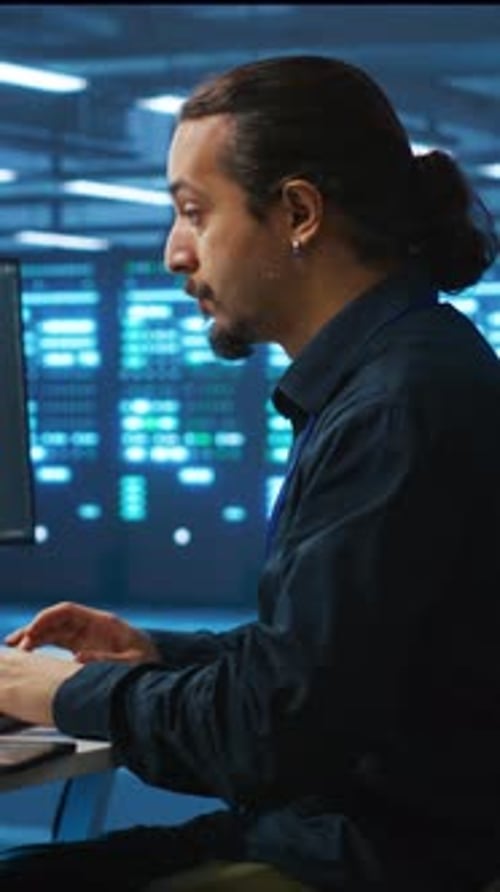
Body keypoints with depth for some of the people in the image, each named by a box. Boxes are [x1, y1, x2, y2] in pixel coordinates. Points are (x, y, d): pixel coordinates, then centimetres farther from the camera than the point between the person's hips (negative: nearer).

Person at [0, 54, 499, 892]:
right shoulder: (388, 377, 13)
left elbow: (277, 726, -22)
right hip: (329, 822, 9)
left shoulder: (401, 412, -21)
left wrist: (79, 694, -8)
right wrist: (155, 657, 11)